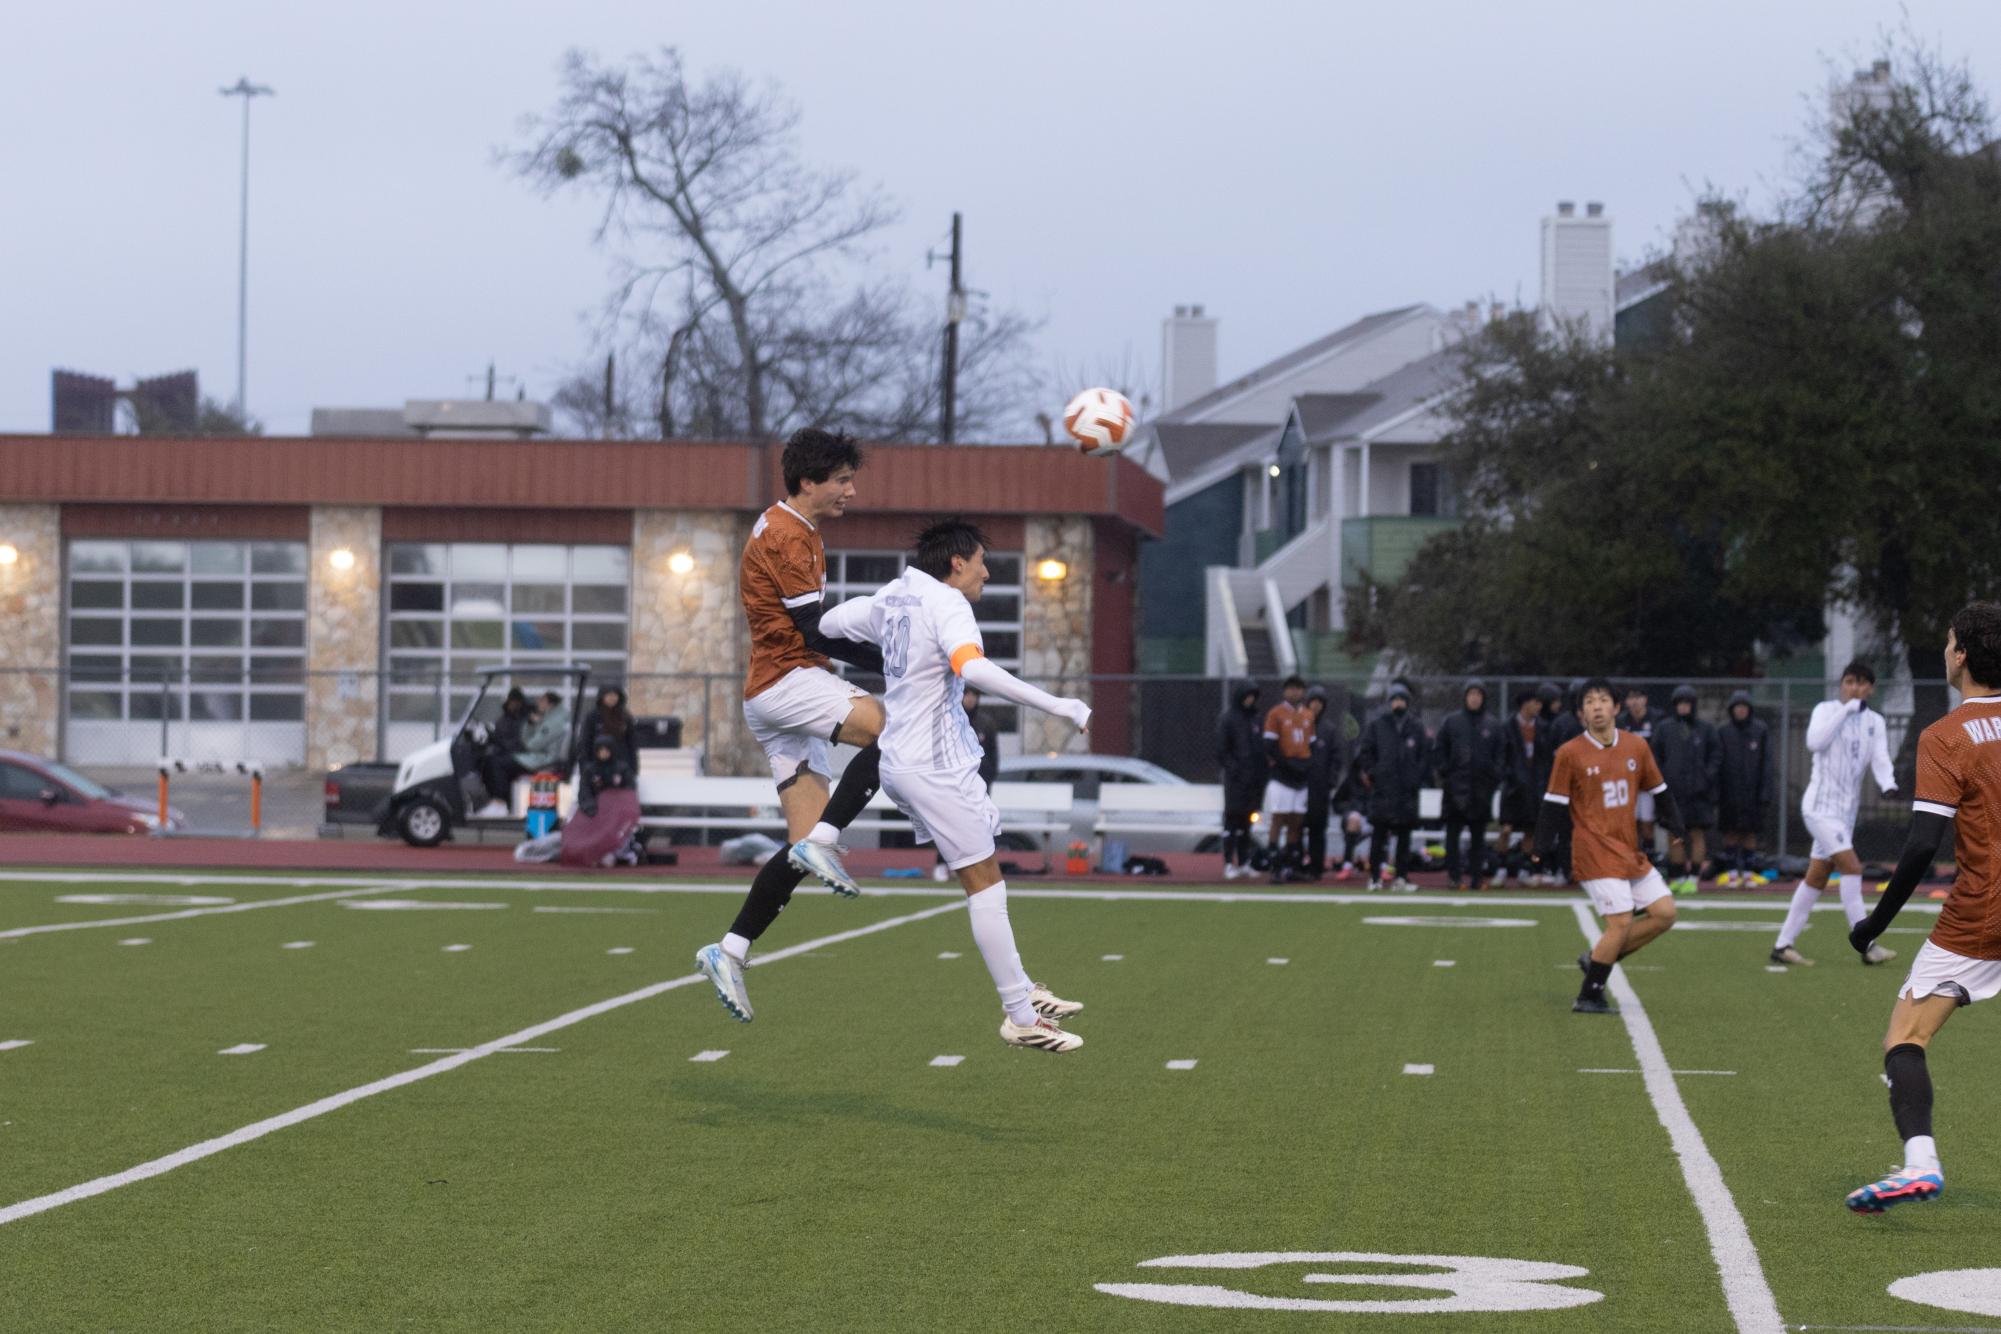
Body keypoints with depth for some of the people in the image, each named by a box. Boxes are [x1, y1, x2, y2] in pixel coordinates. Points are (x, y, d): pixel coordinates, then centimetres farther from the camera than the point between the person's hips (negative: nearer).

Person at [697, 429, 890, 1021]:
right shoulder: (786, 535, -10)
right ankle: (822, 842, -26)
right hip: (787, 681, -10)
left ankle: (731, 951, 5)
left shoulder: (796, 533, 22)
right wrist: (892, 662, -15)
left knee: (808, 844, 4)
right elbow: (817, 631, -16)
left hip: (776, 696, 10)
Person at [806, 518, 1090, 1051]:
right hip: (936, 764, -9)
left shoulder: (889, 598, 10)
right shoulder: (946, 603, -16)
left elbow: (830, 622, 24)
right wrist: (1059, 707, -34)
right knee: (985, 884, -5)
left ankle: (1021, 992, 20)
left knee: (984, 877, 17)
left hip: (899, 761, 9)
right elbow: (975, 669, -34)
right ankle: (1021, 1019, -3)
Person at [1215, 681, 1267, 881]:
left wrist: (1265, 770, 8)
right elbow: (1222, 750, -8)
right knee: (1232, 818, -5)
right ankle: (1229, 864, -3)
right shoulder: (1227, 719, -4)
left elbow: (1262, 748, 19)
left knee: (1246, 819, 11)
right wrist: (1233, 768, -17)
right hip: (1236, 778, -6)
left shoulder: (1255, 719, 15)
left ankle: (1244, 862, 16)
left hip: (1254, 779, 6)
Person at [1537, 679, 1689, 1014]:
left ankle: (1597, 960, 12)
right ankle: (1589, 996, -2)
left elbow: (1659, 792, 16)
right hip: (1595, 853, -6)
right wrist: (1543, 848, -8)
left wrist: (1676, 829, 13)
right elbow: (1554, 804, -4)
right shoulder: (1569, 754, -7)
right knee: (1621, 921, -15)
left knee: (1665, 912, 1)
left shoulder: (1637, 747, 5)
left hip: (1631, 853, 6)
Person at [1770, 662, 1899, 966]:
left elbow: (1880, 760, -2)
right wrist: (1846, 710, -21)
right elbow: (1814, 743, -21)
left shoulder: (1875, 722, 11)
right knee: (1851, 867, -18)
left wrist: (1888, 783, -23)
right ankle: (1867, 946, -20)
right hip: (1821, 803, -6)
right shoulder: (1827, 709, -4)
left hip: (1847, 809, 6)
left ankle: (1783, 945, 15)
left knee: (1816, 878, 8)